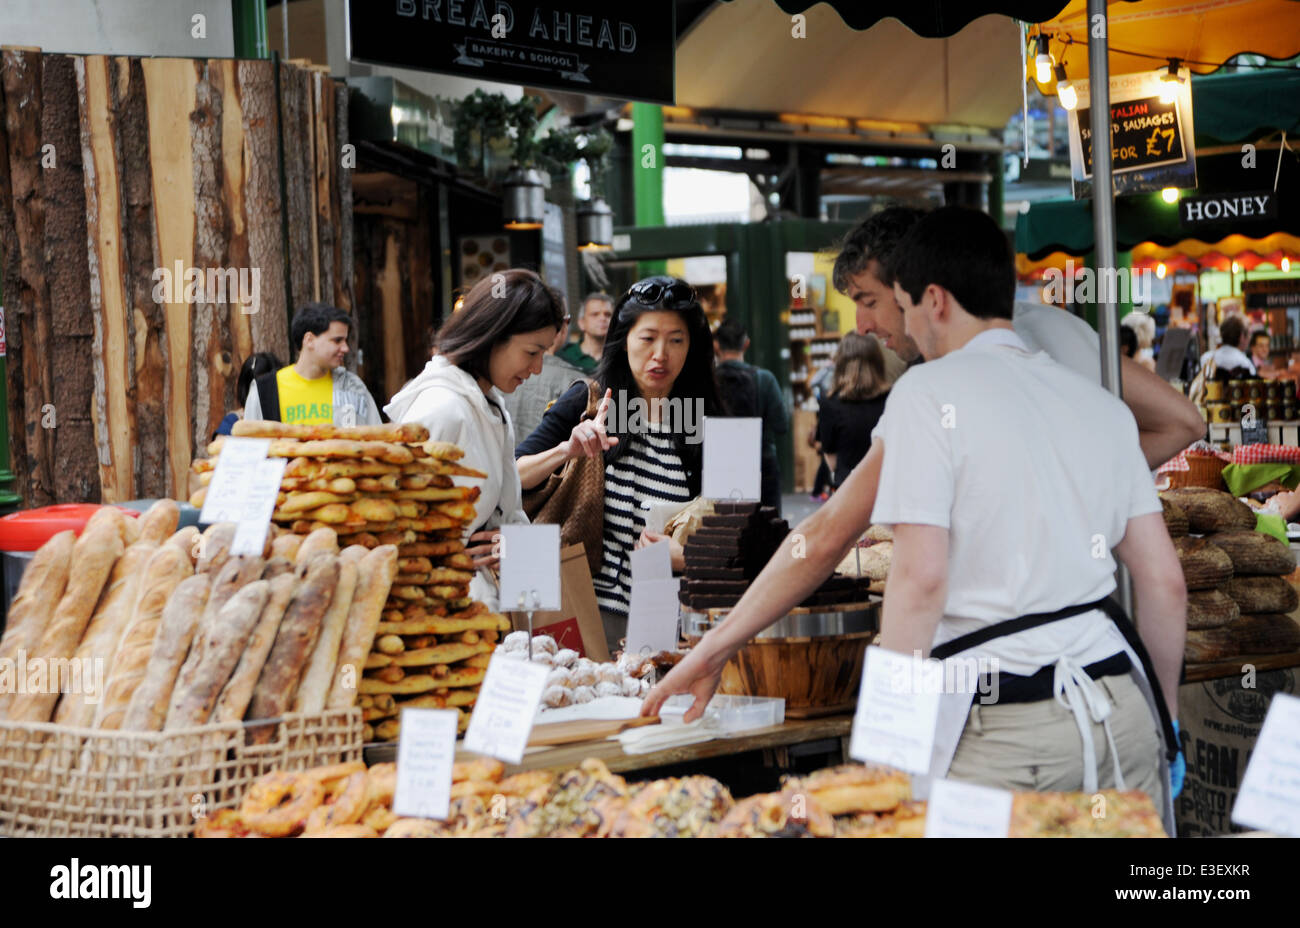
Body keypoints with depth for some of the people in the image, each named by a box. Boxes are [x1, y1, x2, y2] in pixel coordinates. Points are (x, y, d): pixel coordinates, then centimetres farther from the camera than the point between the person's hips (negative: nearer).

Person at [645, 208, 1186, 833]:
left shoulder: (930, 391, -4)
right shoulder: (1104, 405, 13)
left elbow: (920, 577, -13)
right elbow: (1165, 581, 12)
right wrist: (1166, 725, 21)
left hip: (1008, 729, -6)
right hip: (1124, 708, 6)